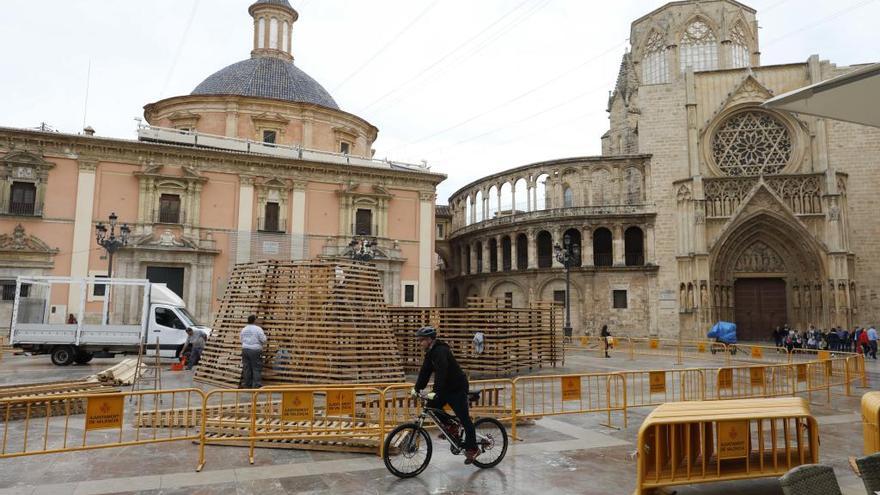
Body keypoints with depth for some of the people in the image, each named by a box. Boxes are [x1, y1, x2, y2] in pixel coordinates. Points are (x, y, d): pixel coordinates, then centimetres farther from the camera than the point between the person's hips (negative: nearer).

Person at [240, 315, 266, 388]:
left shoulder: (244, 329, 9)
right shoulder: (258, 329, -10)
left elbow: (242, 340, 16)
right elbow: (263, 340, -11)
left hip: (245, 350, 6)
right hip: (255, 350, -6)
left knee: (246, 368, 10)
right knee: (256, 368, -1)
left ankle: (247, 385, 14)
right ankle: (257, 385, -2)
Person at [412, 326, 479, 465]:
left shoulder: (440, 351, -24)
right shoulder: (430, 352, 6)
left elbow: (441, 372, -34)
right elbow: (425, 371, 7)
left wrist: (436, 392, -39)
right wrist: (417, 388, 0)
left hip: (458, 388, -9)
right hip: (446, 387, 9)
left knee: (464, 418, -4)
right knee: (431, 406, 3)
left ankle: (472, 449, 6)